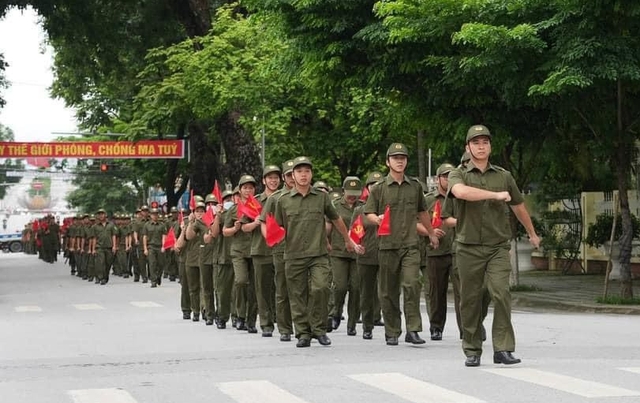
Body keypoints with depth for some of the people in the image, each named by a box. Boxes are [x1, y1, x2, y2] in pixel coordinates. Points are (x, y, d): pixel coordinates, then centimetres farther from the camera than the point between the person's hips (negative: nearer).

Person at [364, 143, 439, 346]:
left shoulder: (415, 186, 12)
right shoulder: (379, 188, 4)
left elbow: (422, 212, 25)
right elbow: (368, 213, 5)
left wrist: (431, 233, 35)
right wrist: (377, 219, -18)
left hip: (410, 245, 1)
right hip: (387, 245, -1)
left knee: (412, 285, -15)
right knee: (389, 291, 4)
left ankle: (413, 330, -14)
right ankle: (392, 333, 13)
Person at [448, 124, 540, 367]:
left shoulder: (503, 176, 11)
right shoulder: (458, 175, 4)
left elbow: (519, 207, 25)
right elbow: (461, 192, -22)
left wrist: (532, 234, 36)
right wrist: (496, 195, -19)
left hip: (498, 247, 1)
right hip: (469, 248, -1)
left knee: (501, 293, -15)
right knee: (470, 301, 3)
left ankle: (503, 349, -14)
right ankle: (472, 351, 14)